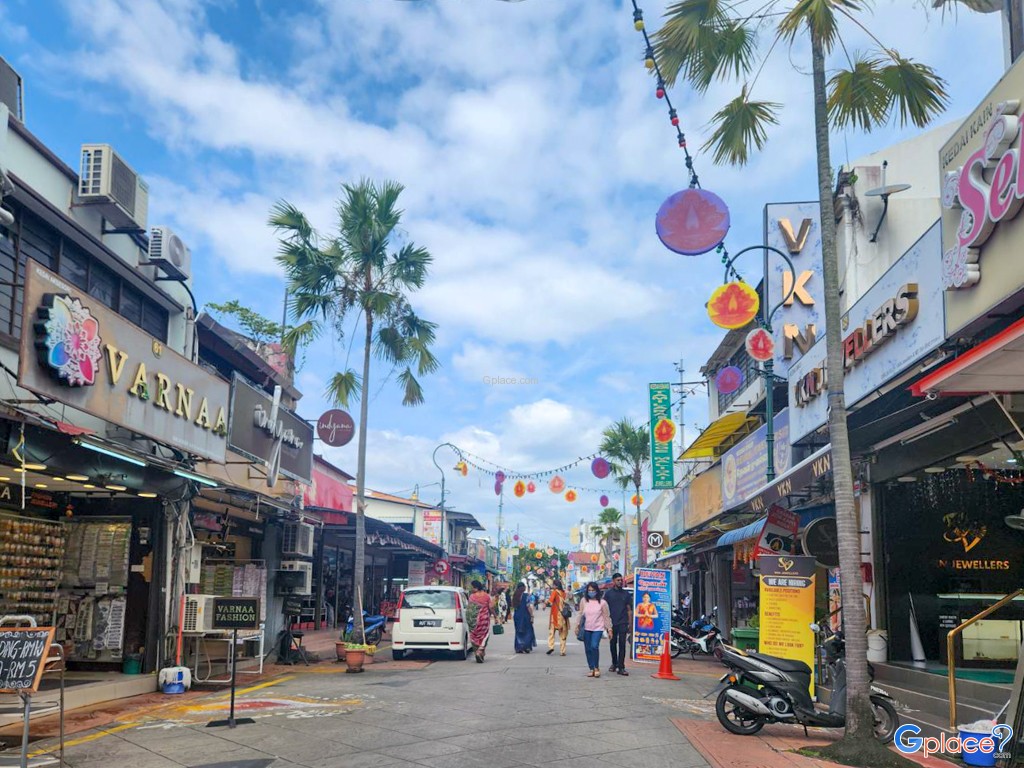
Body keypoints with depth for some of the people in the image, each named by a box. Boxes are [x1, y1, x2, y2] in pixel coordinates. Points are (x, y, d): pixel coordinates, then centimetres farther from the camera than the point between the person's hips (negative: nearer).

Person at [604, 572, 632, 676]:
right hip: (612, 623, 0)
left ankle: (621, 667, -6)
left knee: (622, 645, -6)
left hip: (623, 623, 0)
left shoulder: (626, 594, 8)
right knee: (613, 644, 9)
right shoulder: (608, 593, 5)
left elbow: (629, 609, 9)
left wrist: (630, 624, 3)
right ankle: (614, 664, 25)